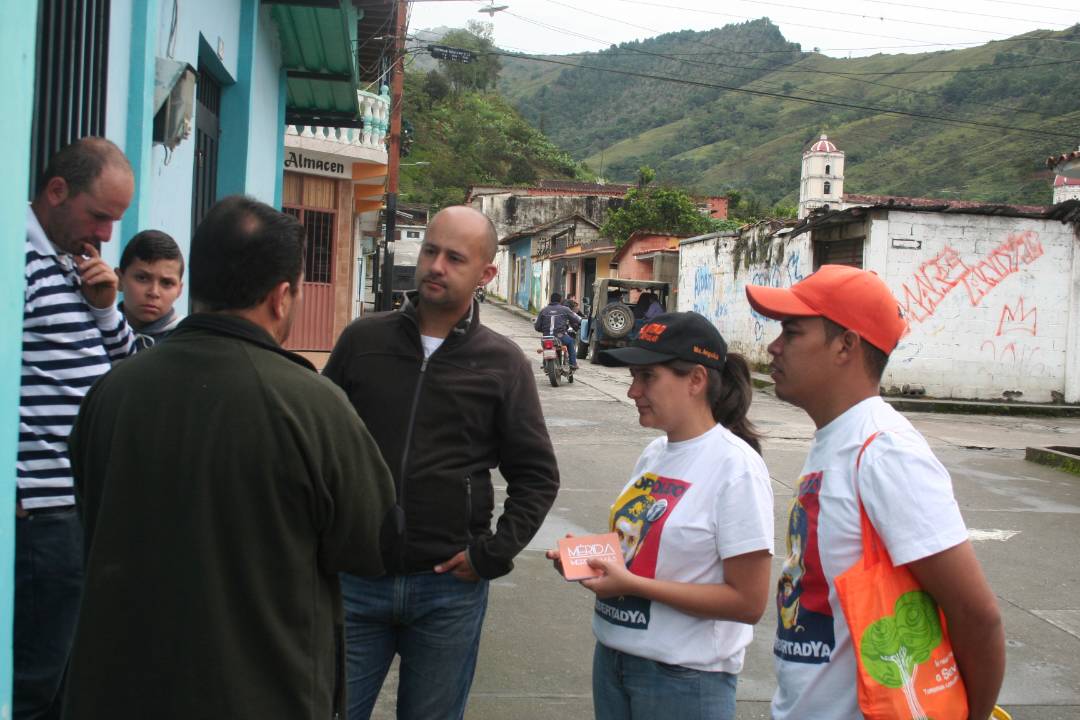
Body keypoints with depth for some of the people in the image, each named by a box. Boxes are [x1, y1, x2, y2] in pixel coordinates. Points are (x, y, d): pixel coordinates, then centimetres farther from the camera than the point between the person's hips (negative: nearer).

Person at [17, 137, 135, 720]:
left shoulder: (80, 266, 14)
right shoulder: (22, 262, -14)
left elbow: (124, 366, 19)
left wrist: (105, 307, 1)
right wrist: (23, 491, -16)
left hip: (95, 502, 9)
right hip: (45, 511, -9)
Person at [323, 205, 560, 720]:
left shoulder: (503, 364, 0)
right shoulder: (362, 339, 3)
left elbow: (537, 475, 4)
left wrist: (494, 552, -5)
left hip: (450, 588, 0)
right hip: (354, 578, 1)